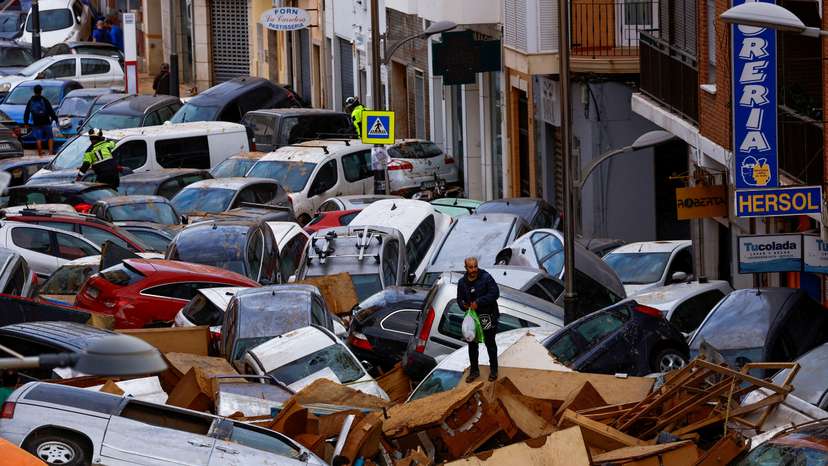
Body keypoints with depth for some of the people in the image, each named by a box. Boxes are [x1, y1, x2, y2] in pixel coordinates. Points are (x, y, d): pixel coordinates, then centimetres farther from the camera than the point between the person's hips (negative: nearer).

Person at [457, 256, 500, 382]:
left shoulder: (486, 278, -13)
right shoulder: (462, 282, 2)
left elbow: (495, 293, -18)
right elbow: (460, 299, 11)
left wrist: (478, 302, -22)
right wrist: (464, 305, -14)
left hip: (488, 316, -4)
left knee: (490, 343, 7)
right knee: (472, 344, 10)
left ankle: (493, 370, 19)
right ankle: (474, 371, 23)